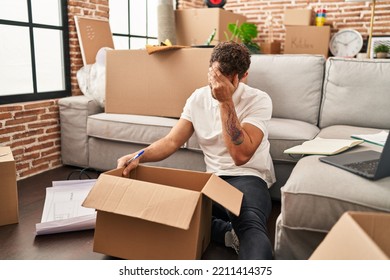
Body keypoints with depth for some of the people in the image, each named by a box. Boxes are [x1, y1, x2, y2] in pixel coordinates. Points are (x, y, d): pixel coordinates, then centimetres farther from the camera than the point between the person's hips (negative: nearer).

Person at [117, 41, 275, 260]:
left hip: (247, 178, -5)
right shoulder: (198, 98, 7)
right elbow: (172, 141, 3)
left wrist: (226, 102, -22)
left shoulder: (259, 100, -10)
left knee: (250, 224, -37)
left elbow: (241, 155, -21)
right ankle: (229, 232, -16)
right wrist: (139, 156, -15)